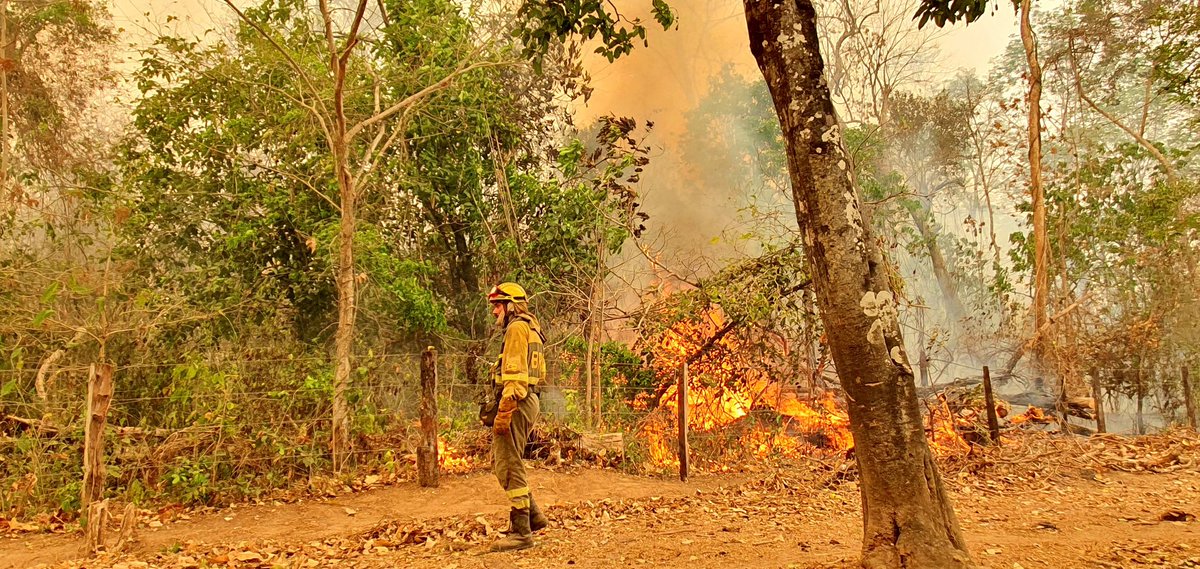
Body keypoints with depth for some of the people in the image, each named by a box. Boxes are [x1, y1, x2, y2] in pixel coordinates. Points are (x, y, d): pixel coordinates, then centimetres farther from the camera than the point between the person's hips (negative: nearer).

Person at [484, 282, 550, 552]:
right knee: (501, 462, 17)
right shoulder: (531, 329, 21)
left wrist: (503, 413, -22)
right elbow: (539, 372, 23)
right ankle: (533, 515, 20)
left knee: (508, 466, -6)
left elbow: (515, 375, -20)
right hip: (528, 401, 11)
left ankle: (521, 532, -2)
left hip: (516, 404, -11)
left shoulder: (517, 328, -11)